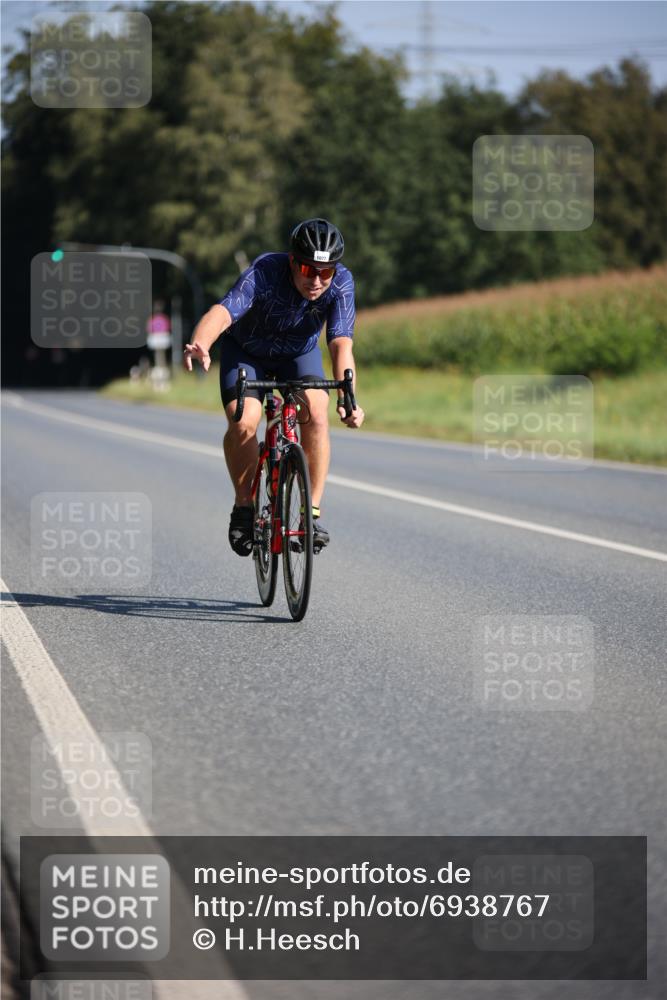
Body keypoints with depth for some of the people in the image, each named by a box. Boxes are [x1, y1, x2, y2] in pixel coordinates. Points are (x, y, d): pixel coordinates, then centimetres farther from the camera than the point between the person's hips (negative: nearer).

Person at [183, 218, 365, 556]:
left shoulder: (341, 283, -28)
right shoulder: (264, 273, -35)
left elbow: (341, 344, -36)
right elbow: (223, 311, -50)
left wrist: (347, 400, -52)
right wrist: (199, 346, -72)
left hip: (299, 353, 2)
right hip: (246, 351, -2)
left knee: (316, 416, -24)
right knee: (244, 423, -24)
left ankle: (313, 511, -11)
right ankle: (244, 506, -1)